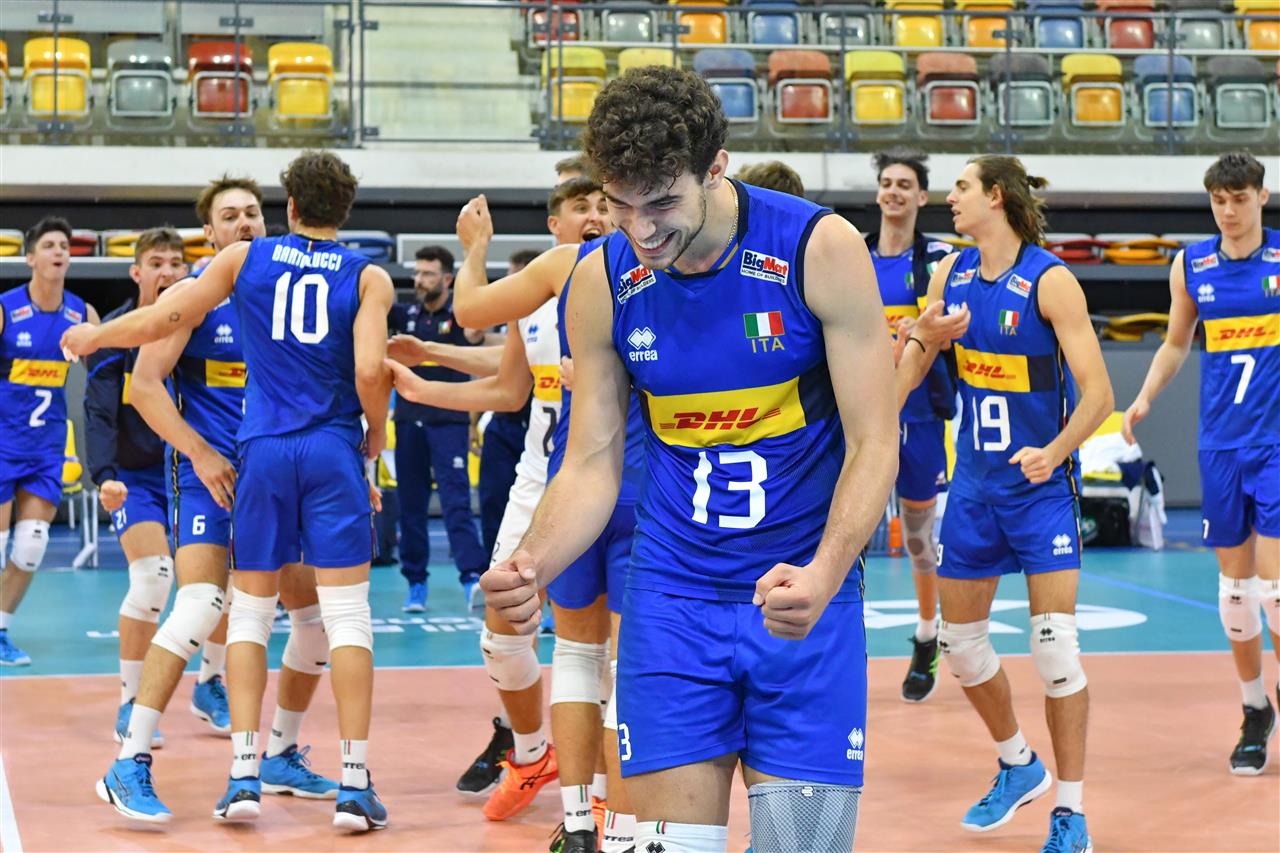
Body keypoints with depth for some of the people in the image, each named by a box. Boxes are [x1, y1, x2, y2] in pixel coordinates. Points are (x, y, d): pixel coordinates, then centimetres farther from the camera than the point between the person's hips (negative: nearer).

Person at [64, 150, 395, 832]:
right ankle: (355, 784, -4)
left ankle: (243, 775, 3)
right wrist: (378, 434, 8)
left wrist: (92, 336, 27)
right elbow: (369, 372, -11)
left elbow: (163, 319, 9)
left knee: (250, 613, 10)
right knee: (346, 615, 0)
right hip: (333, 452, -1)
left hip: (263, 450, 2)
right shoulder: (368, 277, 2)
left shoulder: (244, 259, 7)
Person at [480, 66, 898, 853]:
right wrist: (533, 568, -17)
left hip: (803, 592, -2)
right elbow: (593, 464, 3)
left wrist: (823, 576, -29)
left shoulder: (820, 249, -14)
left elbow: (874, 444, -12)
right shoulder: (603, 281, -3)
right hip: (672, 595, 2)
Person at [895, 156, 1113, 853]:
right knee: (959, 641, 11)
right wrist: (924, 338, -9)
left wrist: (1057, 451, -33)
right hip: (975, 484, 6)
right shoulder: (950, 275, 3)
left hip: (1043, 485, -6)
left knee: (1054, 649, -12)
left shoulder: (1050, 281, -15)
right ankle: (1019, 767, 35)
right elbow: (906, 376, 13)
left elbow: (1097, 393, -18)